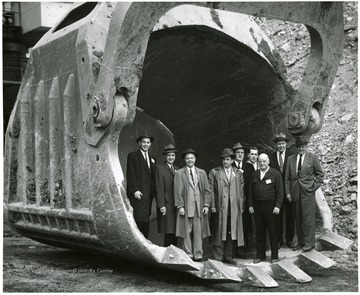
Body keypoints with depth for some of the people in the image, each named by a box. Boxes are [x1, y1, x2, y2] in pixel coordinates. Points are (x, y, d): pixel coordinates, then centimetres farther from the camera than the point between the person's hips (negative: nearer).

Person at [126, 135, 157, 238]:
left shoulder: (152, 158, 20)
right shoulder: (132, 156, 2)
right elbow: (130, 174, -6)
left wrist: (154, 191, 9)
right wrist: (135, 190, -15)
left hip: (149, 193, 6)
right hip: (138, 193, -6)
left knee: (145, 220, 4)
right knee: (139, 218, -12)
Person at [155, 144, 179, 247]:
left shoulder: (177, 169, 17)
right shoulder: (160, 168, -2)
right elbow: (159, 188, -8)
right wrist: (162, 205, -14)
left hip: (176, 205, 6)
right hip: (167, 205, -6)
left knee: (175, 232, 5)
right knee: (169, 232, -8)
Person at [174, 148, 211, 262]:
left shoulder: (202, 173, 14)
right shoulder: (179, 173, 4)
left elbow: (207, 190, 12)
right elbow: (177, 192, -1)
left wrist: (206, 205, 1)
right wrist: (180, 206, -9)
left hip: (199, 207, 2)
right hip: (186, 207, -2)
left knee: (198, 232, 1)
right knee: (186, 232, -2)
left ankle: (198, 255, 6)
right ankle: (188, 255, 5)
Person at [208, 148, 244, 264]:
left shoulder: (238, 174, 14)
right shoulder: (214, 172, 5)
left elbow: (241, 192, 13)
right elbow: (211, 190, 1)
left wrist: (241, 206, 6)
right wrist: (212, 206, -7)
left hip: (234, 209, 3)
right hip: (219, 208, -2)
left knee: (232, 234, 4)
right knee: (219, 233, 0)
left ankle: (229, 257, 14)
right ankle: (218, 258, 6)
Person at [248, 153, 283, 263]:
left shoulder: (275, 174, -1)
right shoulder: (254, 175, 12)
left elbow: (280, 191, -4)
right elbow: (251, 191, 13)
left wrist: (277, 206, -12)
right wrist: (250, 205, 4)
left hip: (270, 206, -4)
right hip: (257, 206, 4)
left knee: (272, 232, 2)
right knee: (259, 232, 7)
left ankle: (274, 256, 11)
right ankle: (260, 255, 16)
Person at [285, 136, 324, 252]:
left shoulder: (313, 158, 1)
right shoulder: (291, 159, 10)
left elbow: (320, 174, 5)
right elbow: (287, 177, 11)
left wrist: (314, 187, -3)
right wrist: (288, 192, 5)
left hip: (307, 193, -4)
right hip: (295, 193, 4)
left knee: (308, 219, -4)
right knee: (298, 219, 7)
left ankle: (309, 243, 4)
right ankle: (301, 242, 16)